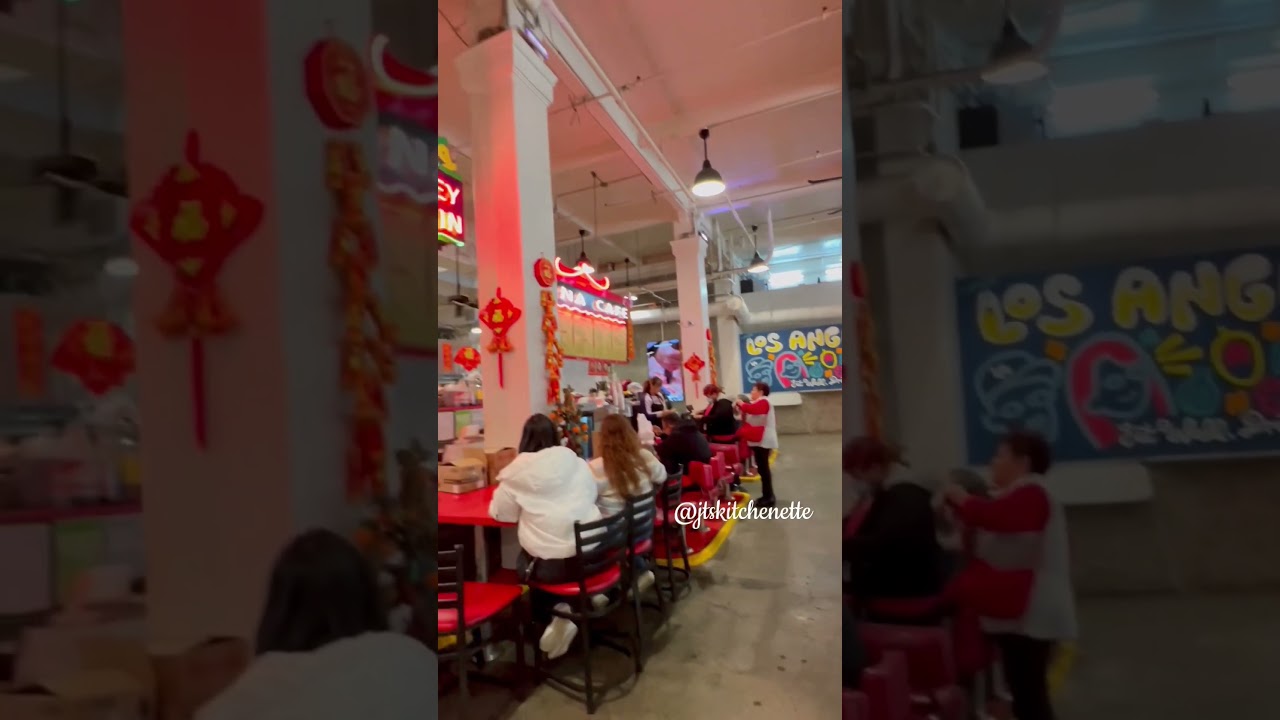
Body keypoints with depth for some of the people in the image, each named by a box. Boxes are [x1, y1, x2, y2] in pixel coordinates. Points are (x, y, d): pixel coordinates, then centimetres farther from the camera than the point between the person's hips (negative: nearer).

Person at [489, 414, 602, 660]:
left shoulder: (517, 472, -5)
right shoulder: (577, 463, 3)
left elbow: (500, 512, 6)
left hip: (551, 565, -3)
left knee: (525, 563, 27)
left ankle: (561, 612, 11)